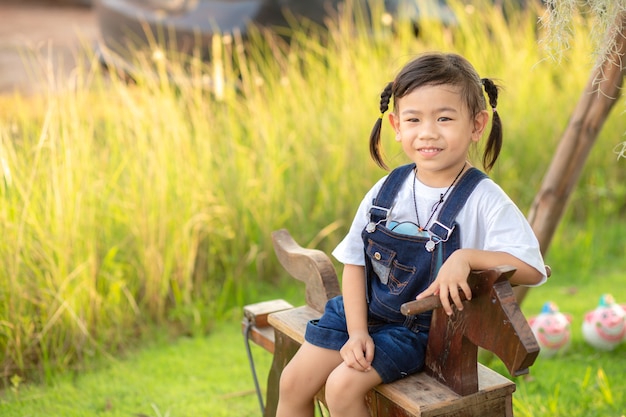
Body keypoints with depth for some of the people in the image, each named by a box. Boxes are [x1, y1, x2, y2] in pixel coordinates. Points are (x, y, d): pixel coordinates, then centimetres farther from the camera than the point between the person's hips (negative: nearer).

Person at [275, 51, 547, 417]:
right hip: (362, 311, 5)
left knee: (343, 386, -22)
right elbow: (355, 262, 2)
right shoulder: (387, 191, -2)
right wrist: (357, 332, -8)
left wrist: (466, 256, -34)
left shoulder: (483, 199, -16)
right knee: (294, 382, -1)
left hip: (422, 328, -5)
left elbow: (532, 268, -21)